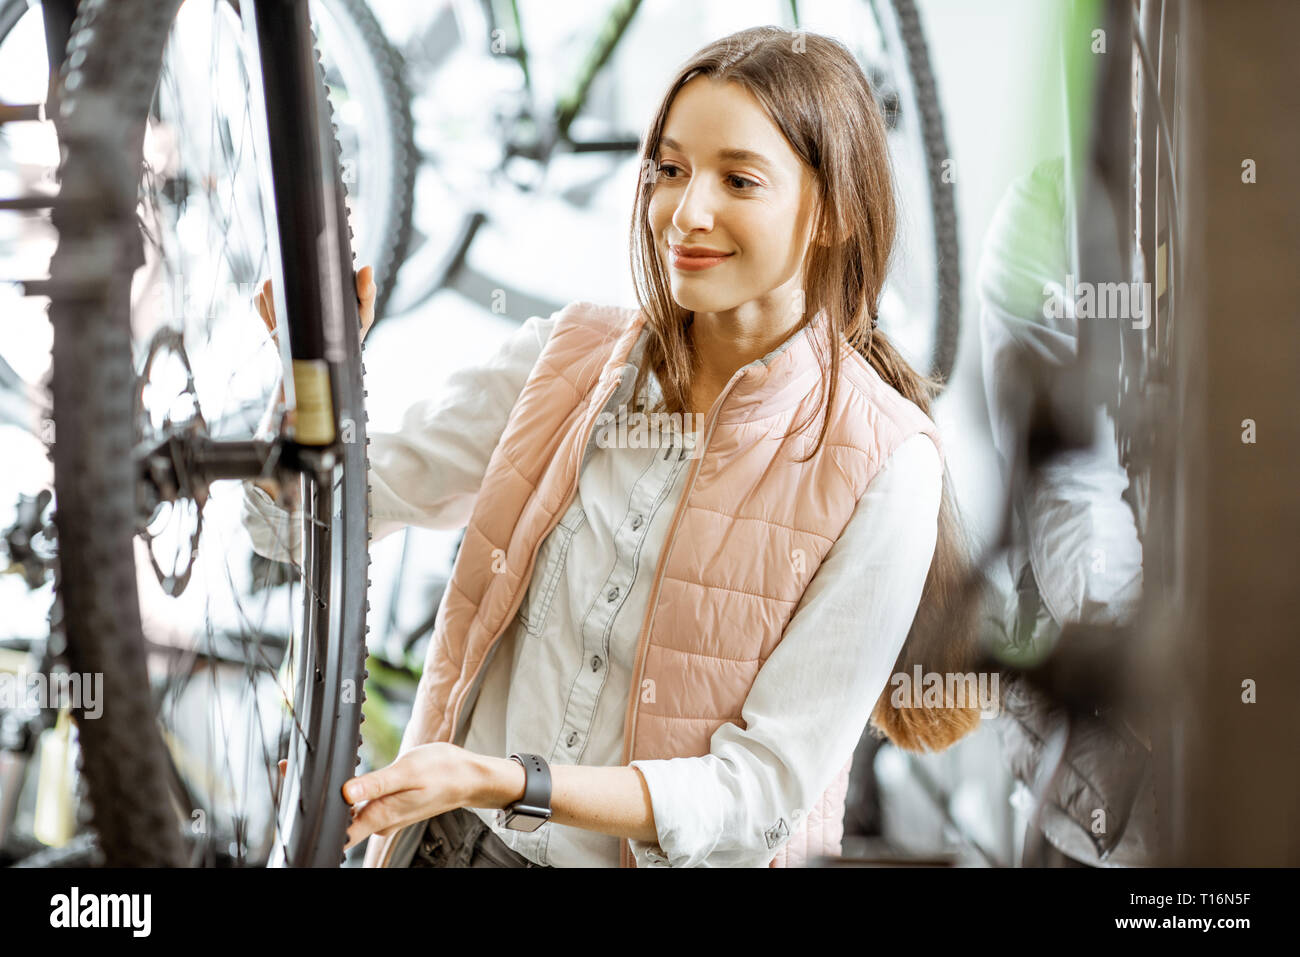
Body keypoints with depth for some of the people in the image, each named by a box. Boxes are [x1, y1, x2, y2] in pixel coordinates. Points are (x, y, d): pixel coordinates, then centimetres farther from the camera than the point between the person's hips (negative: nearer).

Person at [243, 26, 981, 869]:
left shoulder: (881, 466, -11)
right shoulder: (570, 357, 3)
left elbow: (764, 791, -14)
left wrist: (500, 782, -24)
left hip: (667, 856, -5)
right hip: (453, 843, 5)